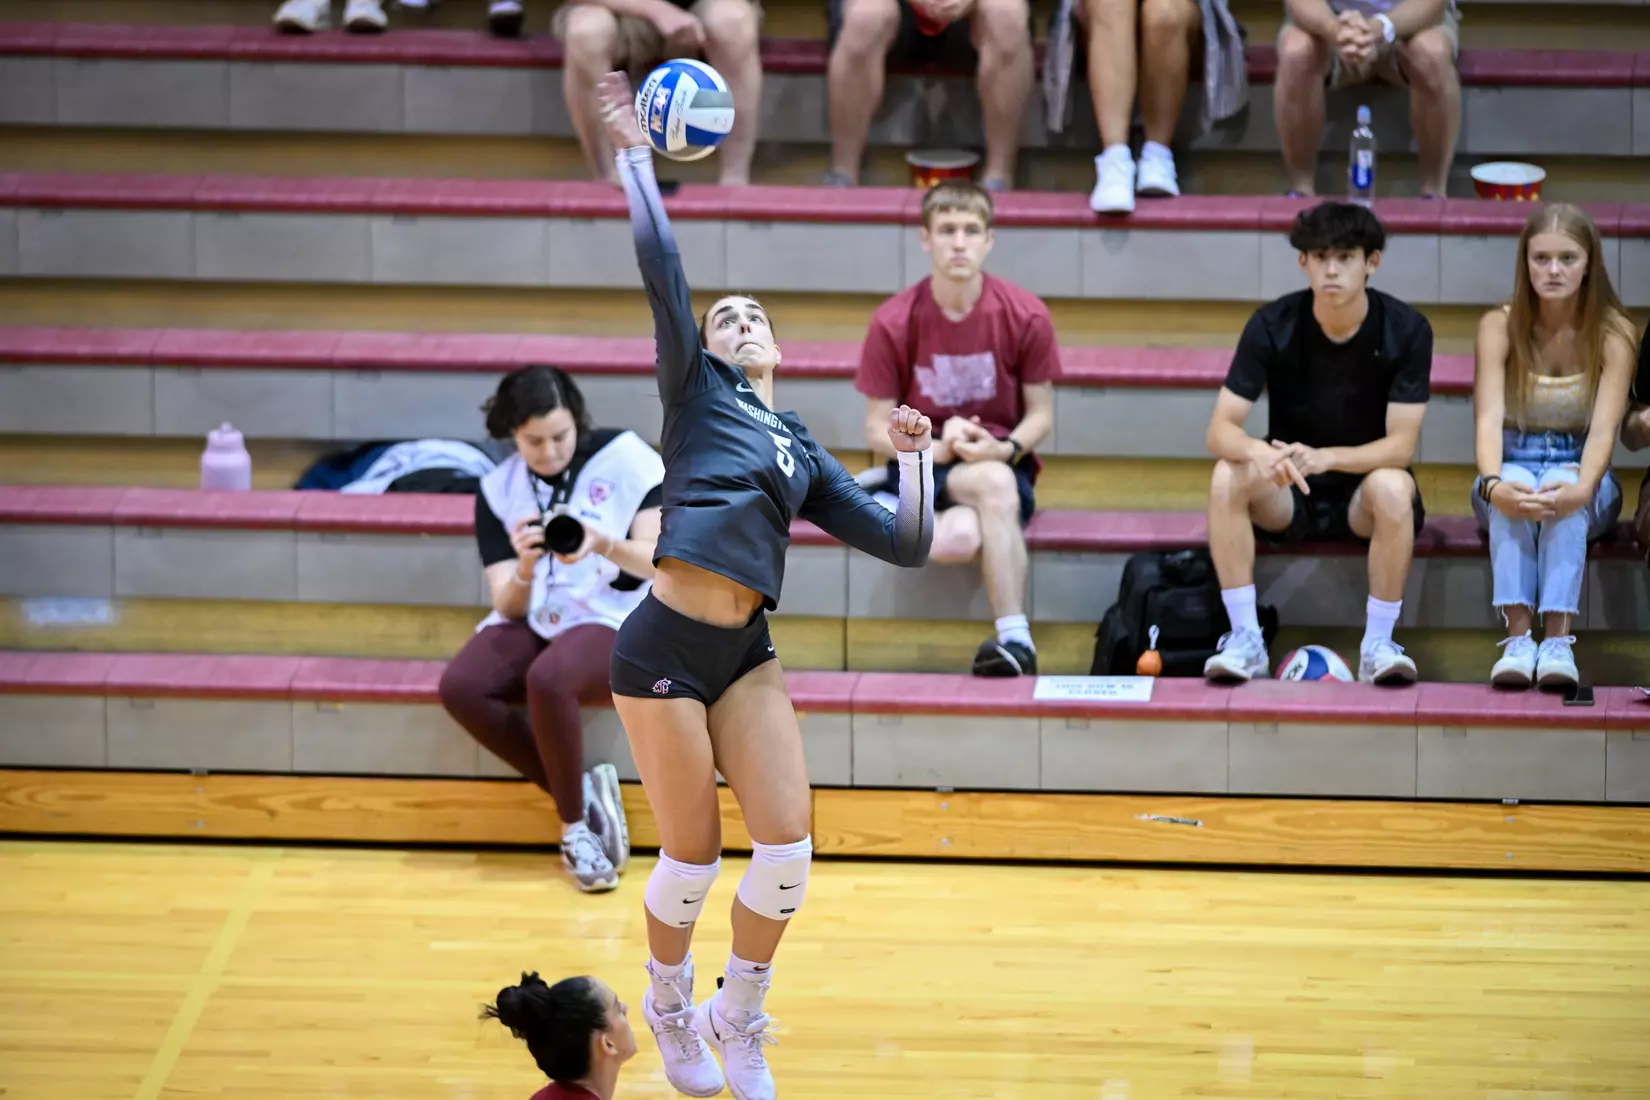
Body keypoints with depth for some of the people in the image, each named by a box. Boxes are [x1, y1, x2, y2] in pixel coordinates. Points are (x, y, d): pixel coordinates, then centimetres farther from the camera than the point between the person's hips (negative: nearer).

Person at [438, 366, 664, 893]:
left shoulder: (624, 457, -5)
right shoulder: (498, 489, 4)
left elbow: (658, 560, -9)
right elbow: (507, 606, 0)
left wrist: (605, 544, -29)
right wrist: (525, 567, -22)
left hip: (611, 623, -4)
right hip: (532, 625, 4)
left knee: (547, 679, -37)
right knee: (459, 687, -27)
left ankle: (574, 825, -16)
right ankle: (583, 794, -16)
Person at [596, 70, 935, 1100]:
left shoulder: (804, 451, 20)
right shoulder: (694, 389, 9)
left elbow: (906, 544, 17)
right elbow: (661, 263, -3)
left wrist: (917, 458, 10)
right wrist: (636, 155, -4)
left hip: (745, 655, 4)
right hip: (665, 647, -4)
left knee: (788, 851, -6)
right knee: (693, 857, -1)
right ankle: (669, 1004, 27)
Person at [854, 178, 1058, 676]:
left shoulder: (1025, 315, -6)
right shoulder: (893, 322, -6)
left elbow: (1040, 414, 5)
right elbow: (878, 431, -2)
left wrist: (1005, 449, -18)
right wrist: (938, 449, -21)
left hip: (1001, 462, 0)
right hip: (920, 463, 0)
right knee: (994, 485, -40)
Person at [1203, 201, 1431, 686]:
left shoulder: (1406, 330, -13)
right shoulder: (1272, 326, -11)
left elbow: (1401, 445, -18)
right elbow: (1221, 429, -15)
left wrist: (1323, 458, -36)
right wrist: (1259, 452, -39)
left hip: (1363, 487, -1)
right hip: (1287, 498, 2)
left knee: (1393, 487, -35)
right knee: (1228, 477, -29)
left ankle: (1378, 645, -25)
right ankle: (1246, 639, -23)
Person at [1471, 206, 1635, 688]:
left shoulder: (1613, 333, -8)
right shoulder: (1500, 326, -6)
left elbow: (1604, 429, -19)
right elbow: (1488, 418, -18)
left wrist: (1581, 488, -40)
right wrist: (1494, 485, -39)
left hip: (1582, 472, -1)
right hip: (1515, 464, 1)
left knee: (1561, 486, -36)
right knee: (1516, 486, -35)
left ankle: (1558, 638, -47)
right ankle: (1517, 636, -47)